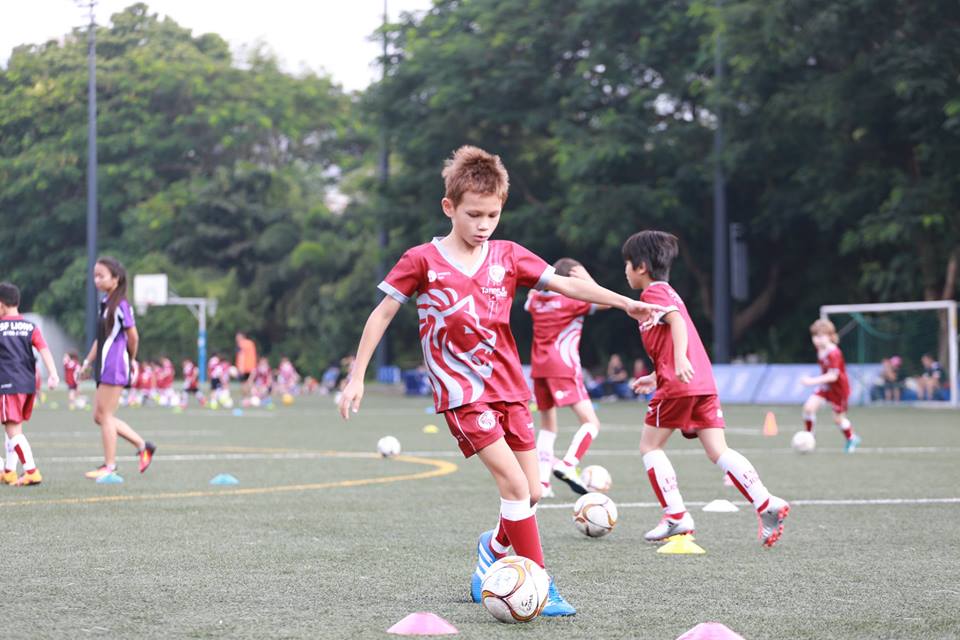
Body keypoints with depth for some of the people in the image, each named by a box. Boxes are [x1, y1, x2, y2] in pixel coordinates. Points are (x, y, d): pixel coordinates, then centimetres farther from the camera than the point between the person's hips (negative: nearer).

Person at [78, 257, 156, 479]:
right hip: (104, 367, 9)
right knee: (100, 416, 10)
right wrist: (87, 361, 15)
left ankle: (109, 466, 3)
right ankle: (143, 446, 18)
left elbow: (133, 337, -9)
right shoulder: (104, 303, 14)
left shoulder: (120, 305, -13)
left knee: (104, 415, -5)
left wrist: (131, 360, 5)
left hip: (114, 368, -9)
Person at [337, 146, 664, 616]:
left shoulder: (507, 257, 6)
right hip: (461, 391, -5)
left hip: (508, 387, 5)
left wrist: (624, 302, -13)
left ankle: (493, 549, 34)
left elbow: (566, 285, 0)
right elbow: (382, 314, 2)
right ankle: (541, 588, -10)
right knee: (514, 483, -17)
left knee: (532, 492, 4)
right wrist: (357, 377, 0)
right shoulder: (422, 261, -4)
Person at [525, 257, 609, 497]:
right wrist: (588, 280, -4)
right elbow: (607, 302, -11)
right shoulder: (572, 301, -6)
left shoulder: (537, 299, 12)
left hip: (539, 367, 7)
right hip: (564, 367, -7)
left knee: (547, 425, 19)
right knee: (591, 423, -10)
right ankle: (568, 465, -31)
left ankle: (542, 481, 9)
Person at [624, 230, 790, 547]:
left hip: (679, 385, -9)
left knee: (650, 445, 4)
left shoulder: (654, 292, -1)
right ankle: (767, 503, -14)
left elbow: (676, 320, -21)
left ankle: (676, 515, -2)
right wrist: (656, 378, 34)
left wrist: (680, 360, -34)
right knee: (718, 451, 2)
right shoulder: (668, 292, 27)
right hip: (704, 382, 9)